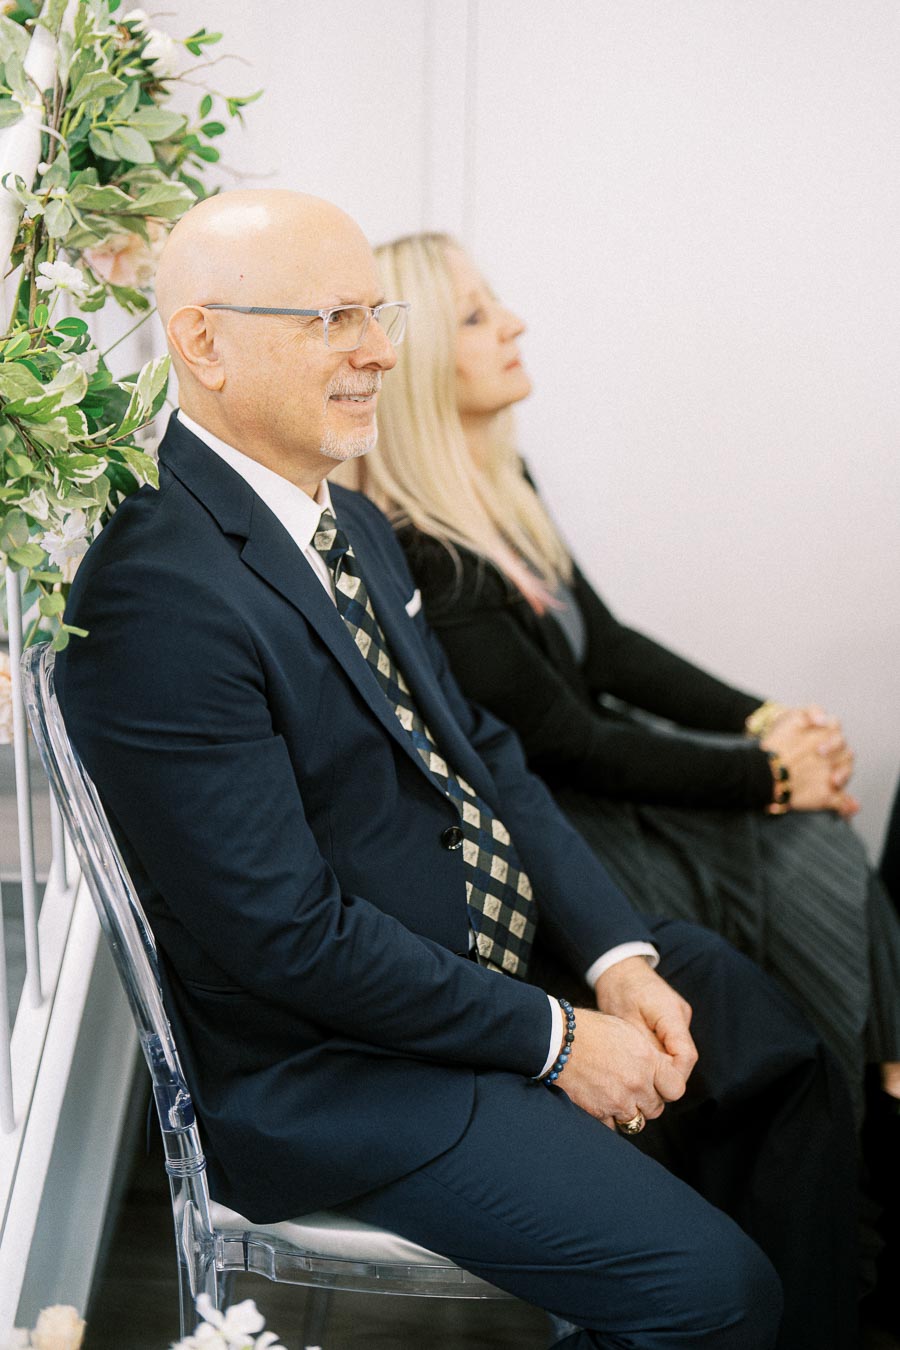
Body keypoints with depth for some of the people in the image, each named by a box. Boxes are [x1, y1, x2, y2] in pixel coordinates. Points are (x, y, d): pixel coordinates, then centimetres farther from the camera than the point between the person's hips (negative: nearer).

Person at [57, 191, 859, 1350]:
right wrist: (553, 1038, -16)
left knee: (789, 1073, 9)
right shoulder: (157, 591, -24)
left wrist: (618, 955, -3)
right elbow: (287, 936, -24)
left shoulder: (354, 524, 7)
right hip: (339, 1062, -9)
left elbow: (480, 751, 10)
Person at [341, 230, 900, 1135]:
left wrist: (765, 720, -3)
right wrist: (768, 776, -14)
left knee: (824, 845, -10)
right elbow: (565, 746, -21)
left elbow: (604, 643, 9)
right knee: (799, 885, -12)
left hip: (594, 761, 8)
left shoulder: (496, 480, 3)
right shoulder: (412, 557, -25)